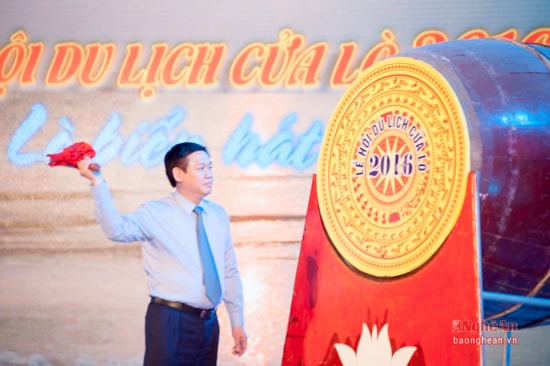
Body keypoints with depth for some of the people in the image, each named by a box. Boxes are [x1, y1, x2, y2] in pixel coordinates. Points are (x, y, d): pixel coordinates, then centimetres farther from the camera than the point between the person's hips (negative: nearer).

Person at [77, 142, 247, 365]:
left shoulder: (218, 215, 10)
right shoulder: (156, 213, -6)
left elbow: (229, 272, 14)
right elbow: (117, 230, -25)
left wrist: (237, 322, 14)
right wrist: (97, 182, -35)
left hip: (209, 322, 5)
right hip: (171, 320, -5)